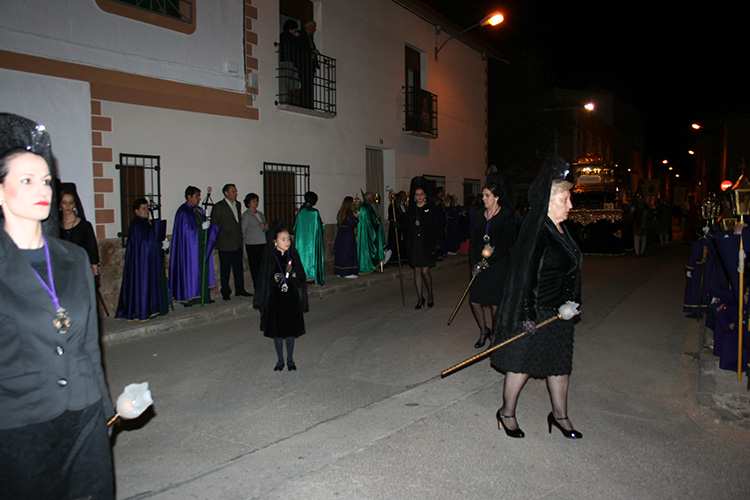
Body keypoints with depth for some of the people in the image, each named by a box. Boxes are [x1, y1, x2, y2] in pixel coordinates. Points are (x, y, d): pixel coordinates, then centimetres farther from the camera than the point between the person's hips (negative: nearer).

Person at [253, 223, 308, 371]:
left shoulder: (293, 255, 0)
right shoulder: (270, 257, -5)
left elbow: (301, 276, 3)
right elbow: (265, 279, -2)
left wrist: (292, 274, -15)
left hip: (291, 297, 1)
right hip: (275, 297, -1)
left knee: (291, 330, 8)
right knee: (277, 330, 7)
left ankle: (290, 360, 23)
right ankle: (280, 360, 23)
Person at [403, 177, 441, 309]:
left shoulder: (431, 208, 0)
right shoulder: (411, 209, 11)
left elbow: (436, 227, -2)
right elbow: (406, 226, 13)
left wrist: (436, 244, -9)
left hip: (427, 244, -3)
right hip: (414, 244, 3)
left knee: (425, 270, -4)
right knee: (417, 271, 5)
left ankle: (430, 294, 18)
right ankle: (420, 298, 14)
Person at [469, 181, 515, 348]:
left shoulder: (506, 216, -6)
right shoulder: (480, 217, 10)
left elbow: (505, 244, -10)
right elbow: (473, 241, 9)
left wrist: (487, 262, -12)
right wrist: (475, 264, -3)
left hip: (498, 265, -5)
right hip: (480, 264, 5)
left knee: (495, 302, 0)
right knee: (474, 301, 3)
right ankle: (483, 331, 25)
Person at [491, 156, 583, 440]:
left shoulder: (559, 229, 8)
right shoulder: (536, 231, -20)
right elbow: (525, 274, -23)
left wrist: (571, 304, 12)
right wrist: (528, 314, -23)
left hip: (558, 311, 9)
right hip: (536, 311, -9)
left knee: (560, 362, 18)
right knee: (522, 363, 4)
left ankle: (559, 415, 34)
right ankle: (507, 413, 23)